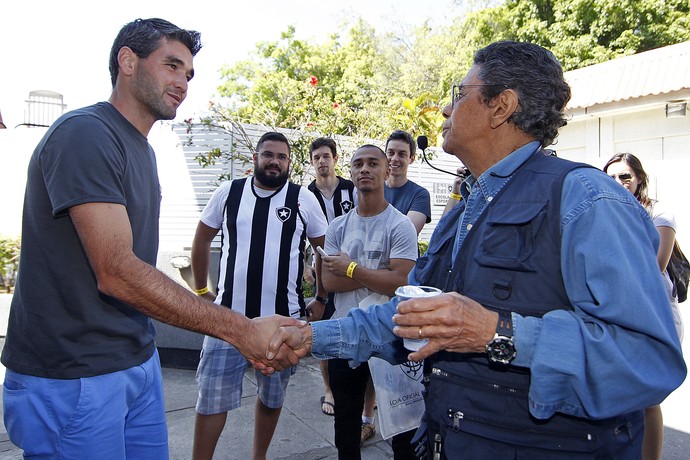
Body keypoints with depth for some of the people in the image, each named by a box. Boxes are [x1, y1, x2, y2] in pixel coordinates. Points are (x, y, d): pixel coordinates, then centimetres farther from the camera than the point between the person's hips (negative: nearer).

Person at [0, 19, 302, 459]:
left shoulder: (142, 150, 11)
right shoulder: (84, 132, -17)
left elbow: (135, 268, 9)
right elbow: (116, 273, -25)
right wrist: (243, 329, -24)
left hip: (139, 361, 8)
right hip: (71, 377, -8)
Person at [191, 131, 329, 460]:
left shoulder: (304, 199, -1)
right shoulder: (228, 192, 2)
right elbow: (202, 239, 12)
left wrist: (320, 300, 6)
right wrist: (201, 290, 11)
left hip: (283, 320, 0)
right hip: (228, 315, 1)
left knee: (272, 396, 16)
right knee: (212, 396, 6)